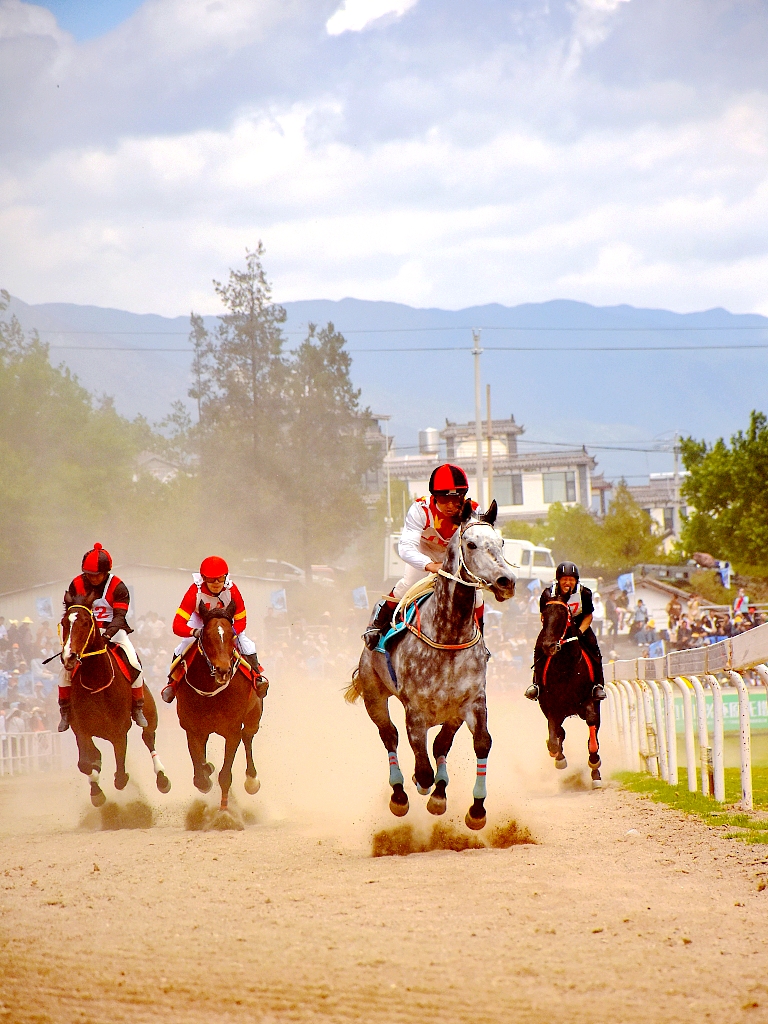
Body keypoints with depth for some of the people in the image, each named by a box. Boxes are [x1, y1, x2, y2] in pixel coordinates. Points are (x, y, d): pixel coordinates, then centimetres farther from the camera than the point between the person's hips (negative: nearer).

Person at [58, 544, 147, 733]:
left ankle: (137, 709, -1)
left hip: (113, 630, -1)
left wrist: (108, 633, -35)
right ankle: (65, 712, -2)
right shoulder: (77, 584, -4)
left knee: (134, 663, -19)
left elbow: (119, 616, -18)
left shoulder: (117, 587, -12)